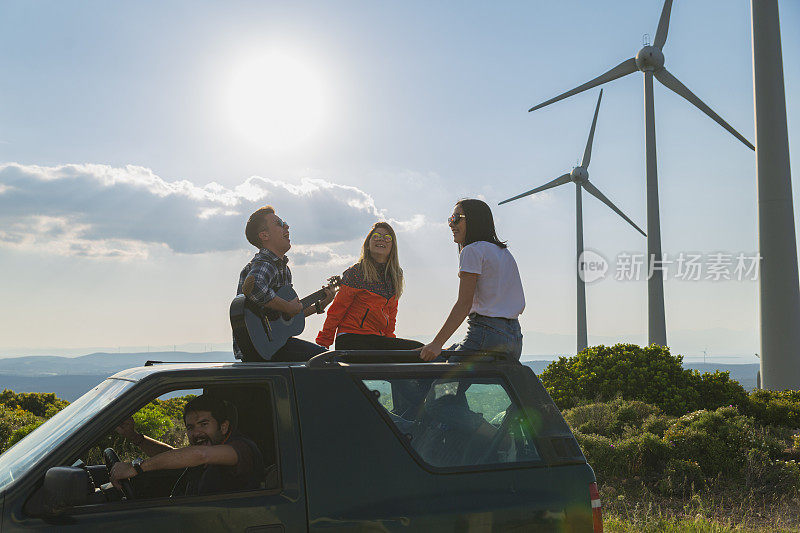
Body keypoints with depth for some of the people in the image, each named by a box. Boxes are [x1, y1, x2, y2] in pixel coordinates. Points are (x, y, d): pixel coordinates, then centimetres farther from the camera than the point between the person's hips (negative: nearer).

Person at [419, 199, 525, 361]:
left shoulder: (472, 251, -6)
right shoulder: (505, 252, 20)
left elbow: (464, 304, -15)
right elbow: (519, 306, 18)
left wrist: (437, 343, -21)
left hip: (486, 332, -9)